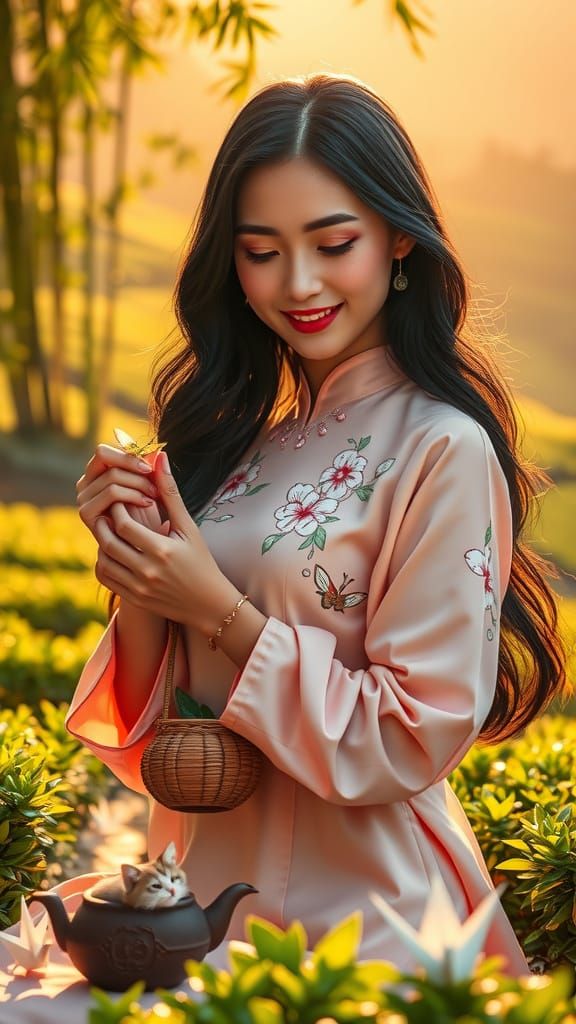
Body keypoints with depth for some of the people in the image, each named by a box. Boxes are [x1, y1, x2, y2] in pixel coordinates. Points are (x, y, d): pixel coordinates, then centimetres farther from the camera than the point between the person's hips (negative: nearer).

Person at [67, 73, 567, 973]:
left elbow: (414, 743, -17)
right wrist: (137, 576, -13)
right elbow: (153, 726, 5)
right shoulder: (241, 438, 2)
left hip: (354, 918, -6)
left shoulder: (443, 451, -15)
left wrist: (221, 613, -19)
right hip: (204, 884, 6)